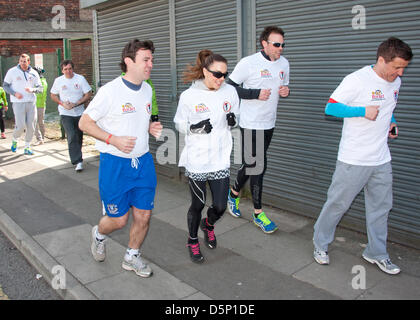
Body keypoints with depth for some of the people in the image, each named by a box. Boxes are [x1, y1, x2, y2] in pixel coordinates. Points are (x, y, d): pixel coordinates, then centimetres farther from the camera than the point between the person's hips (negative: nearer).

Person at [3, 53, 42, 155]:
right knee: (21, 126, -10)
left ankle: (27, 147, 17)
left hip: (31, 102, 3)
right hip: (18, 103, -3)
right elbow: (5, 86, 5)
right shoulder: (12, 71, 1)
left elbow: (40, 88, 8)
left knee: (31, 126, 3)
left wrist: (32, 90, -13)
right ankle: (14, 140, 22)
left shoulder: (33, 73, 8)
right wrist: (14, 93, -12)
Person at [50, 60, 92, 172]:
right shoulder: (58, 80, 1)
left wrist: (75, 104, -16)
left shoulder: (80, 79, -3)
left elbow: (88, 94, -5)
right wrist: (62, 103, -9)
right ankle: (78, 162, -16)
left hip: (79, 113, 1)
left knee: (79, 137, 11)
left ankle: (75, 156, 34)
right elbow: (53, 95, 10)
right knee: (72, 136, -15)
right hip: (65, 114, -1)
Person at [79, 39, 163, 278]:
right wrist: (113, 139, -22)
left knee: (144, 216, 6)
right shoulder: (110, 91, -14)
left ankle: (132, 257, 31)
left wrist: (151, 127, 1)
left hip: (143, 161, 6)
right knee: (118, 220, 4)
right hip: (115, 164, -5)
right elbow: (84, 123, -10)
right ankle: (99, 234, 41)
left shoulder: (147, 89, 7)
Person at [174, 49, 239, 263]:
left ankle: (208, 225, 42)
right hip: (196, 161, -3)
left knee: (220, 206, 5)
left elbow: (236, 116, 13)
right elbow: (180, 124, 1)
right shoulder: (189, 96, -9)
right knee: (198, 205, 10)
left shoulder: (230, 92, 0)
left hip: (221, 160, 3)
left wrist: (233, 121, -10)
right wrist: (197, 127, -19)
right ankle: (193, 241, 36)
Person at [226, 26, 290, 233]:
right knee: (257, 165, -4)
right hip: (251, 124, -7)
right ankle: (258, 213, 10)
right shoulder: (249, 63, -12)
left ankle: (234, 193, 39)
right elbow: (230, 87, -10)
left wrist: (286, 91, -2)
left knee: (251, 163, 16)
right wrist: (256, 94, -20)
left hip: (269, 123, 7)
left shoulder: (284, 63, 9)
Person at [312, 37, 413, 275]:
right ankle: (321, 244, 23)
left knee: (381, 207, 13)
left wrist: (391, 122, 7)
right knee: (337, 204, 4)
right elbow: (330, 107, -15)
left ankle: (377, 253, 30)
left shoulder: (395, 82, 10)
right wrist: (363, 111, -25)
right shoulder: (357, 80, -14)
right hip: (353, 160, -7)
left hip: (382, 160, 7)